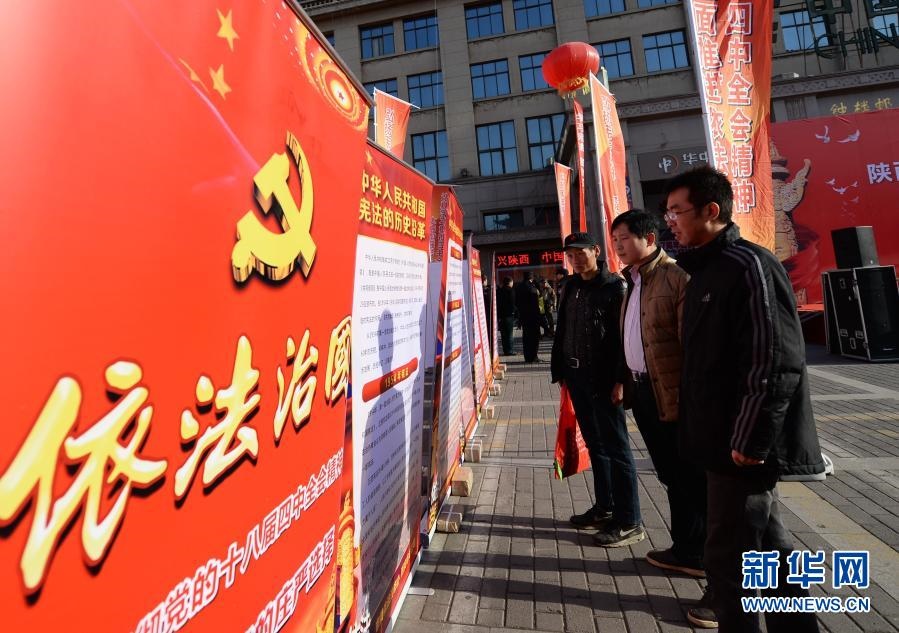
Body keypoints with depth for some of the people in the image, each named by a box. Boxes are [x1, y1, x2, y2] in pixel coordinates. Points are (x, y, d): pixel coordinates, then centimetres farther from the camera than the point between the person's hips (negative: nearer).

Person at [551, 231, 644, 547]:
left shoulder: (615, 286, -10)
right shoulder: (570, 287, 11)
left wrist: (618, 380, -19)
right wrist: (560, 369, 10)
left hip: (603, 378, -7)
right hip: (576, 376, 7)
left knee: (615, 447, 1)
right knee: (595, 444, 16)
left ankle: (629, 523, 12)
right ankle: (604, 508, 30)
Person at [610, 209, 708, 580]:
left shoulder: (676, 276, -13)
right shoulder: (633, 281, 14)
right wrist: (622, 380, 15)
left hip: (671, 393, -8)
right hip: (641, 390, 8)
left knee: (691, 476, 7)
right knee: (671, 475, 17)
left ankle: (704, 554, 25)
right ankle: (685, 549, 31)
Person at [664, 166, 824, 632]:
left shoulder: (749, 266, -16)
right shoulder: (706, 269, 12)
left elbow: (775, 364, -21)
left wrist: (749, 440, -20)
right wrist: (696, 425, 17)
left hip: (743, 444, -9)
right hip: (722, 437, 9)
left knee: (730, 554, 1)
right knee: (764, 542, 22)